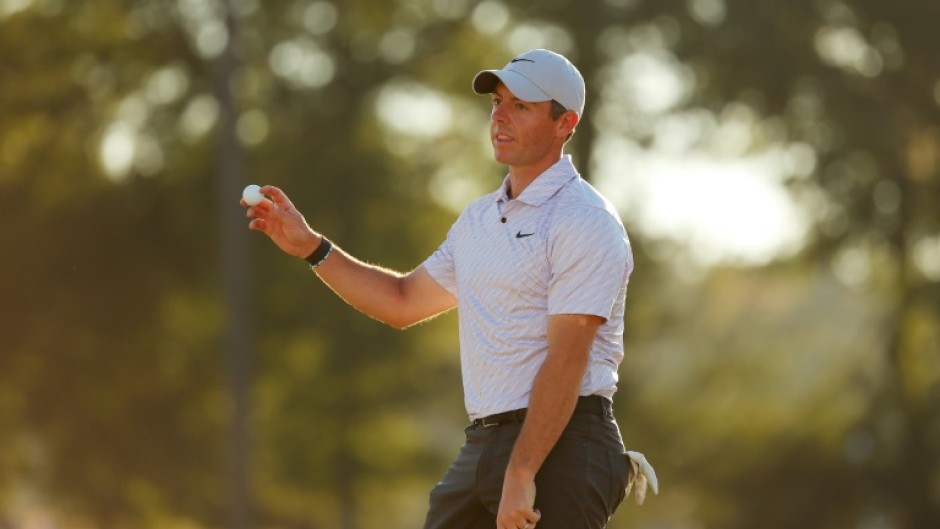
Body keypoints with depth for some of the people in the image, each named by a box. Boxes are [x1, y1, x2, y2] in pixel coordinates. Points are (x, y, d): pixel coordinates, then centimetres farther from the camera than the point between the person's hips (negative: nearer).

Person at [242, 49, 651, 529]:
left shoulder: (584, 222, -10)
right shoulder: (480, 218, 18)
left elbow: (566, 361, -18)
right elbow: (404, 301, 30)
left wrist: (521, 475, -23)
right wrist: (310, 247, 20)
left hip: (559, 446, -8)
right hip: (481, 448, 8)